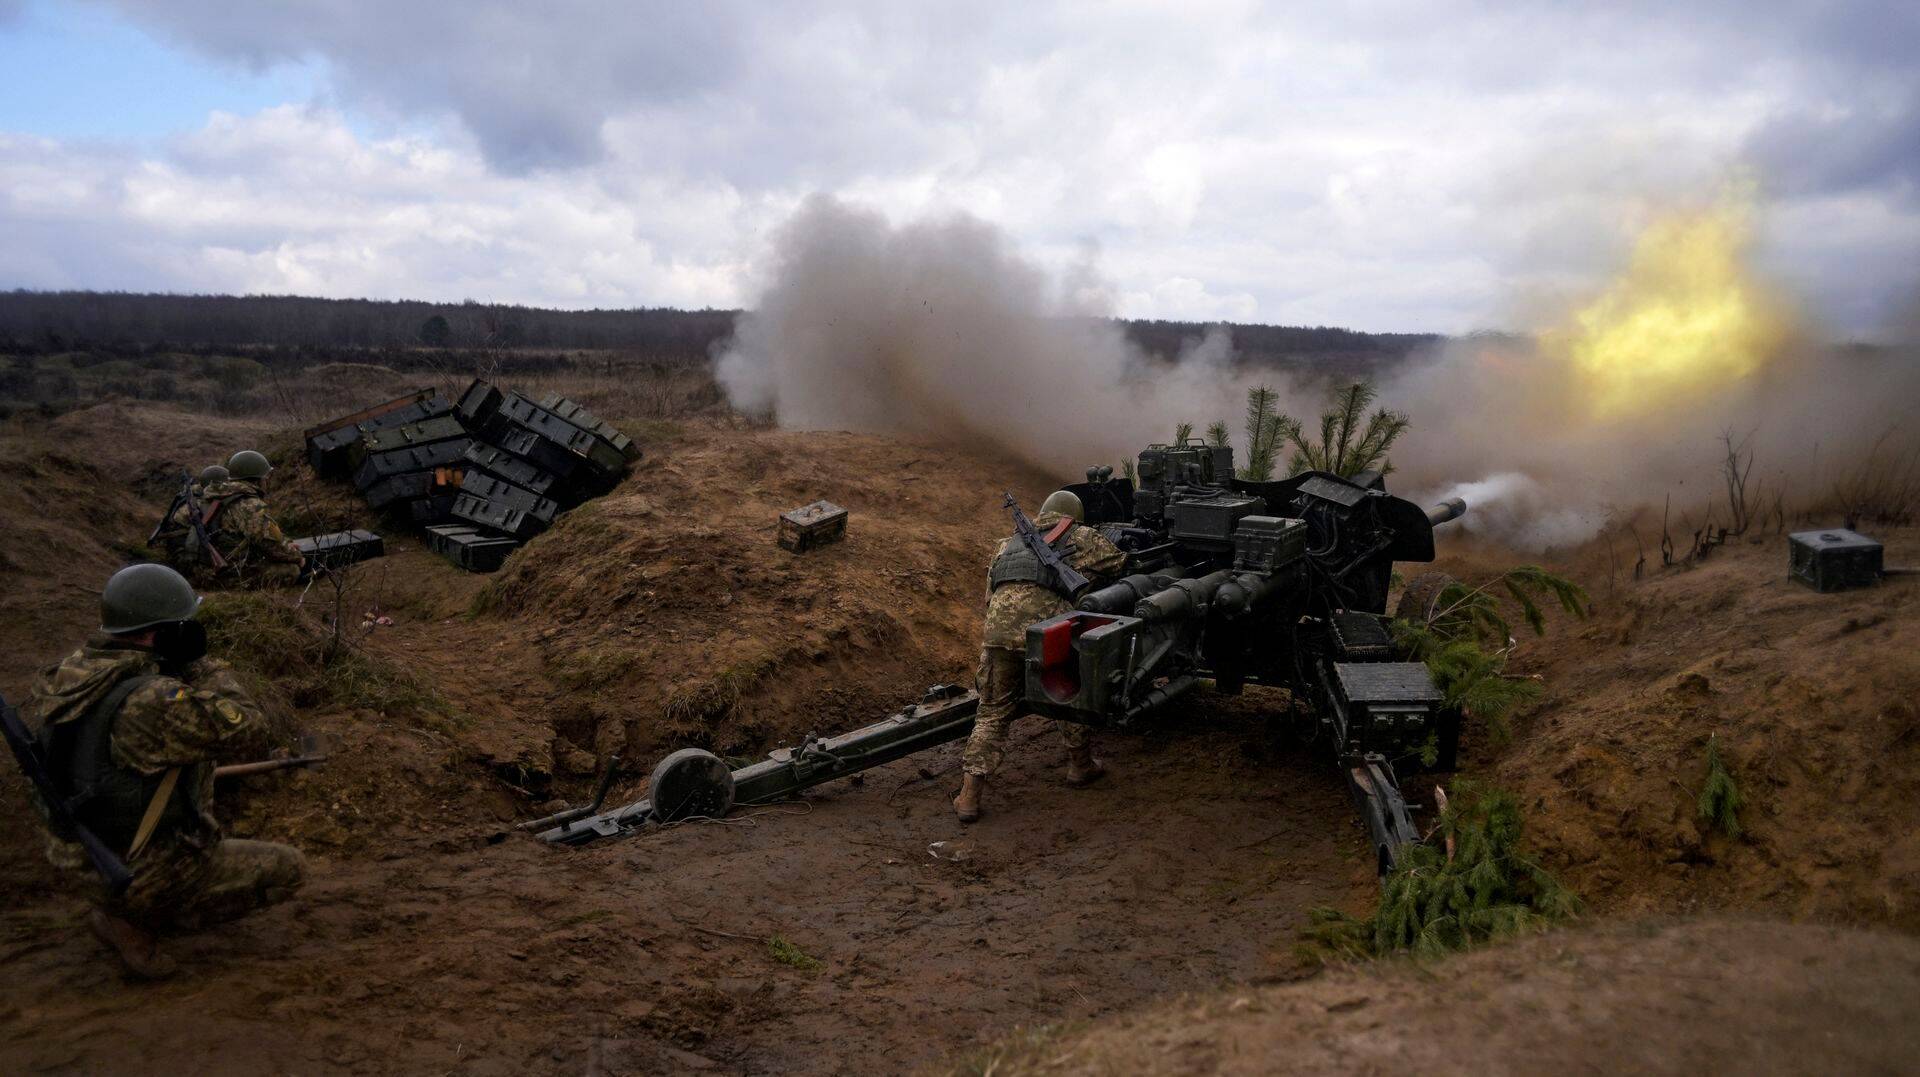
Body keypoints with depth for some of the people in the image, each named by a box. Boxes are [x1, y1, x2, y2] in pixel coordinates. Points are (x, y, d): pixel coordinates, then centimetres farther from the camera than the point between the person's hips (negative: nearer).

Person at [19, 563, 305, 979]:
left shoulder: (64, 673, -6)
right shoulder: (153, 703, -32)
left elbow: (30, 722, 15)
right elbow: (246, 729, -22)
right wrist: (198, 663, -14)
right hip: (144, 876, -8)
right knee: (288, 868, 4)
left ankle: (133, 906, 18)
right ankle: (139, 920, -1)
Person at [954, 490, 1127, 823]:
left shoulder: (1009, 543, 33)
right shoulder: (1083, 538, 21)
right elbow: (1122, 566, 30)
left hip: (997, 627, 3)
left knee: (992, 712, 13)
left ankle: (969, 795, 5)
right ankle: (1081, 766, 38)